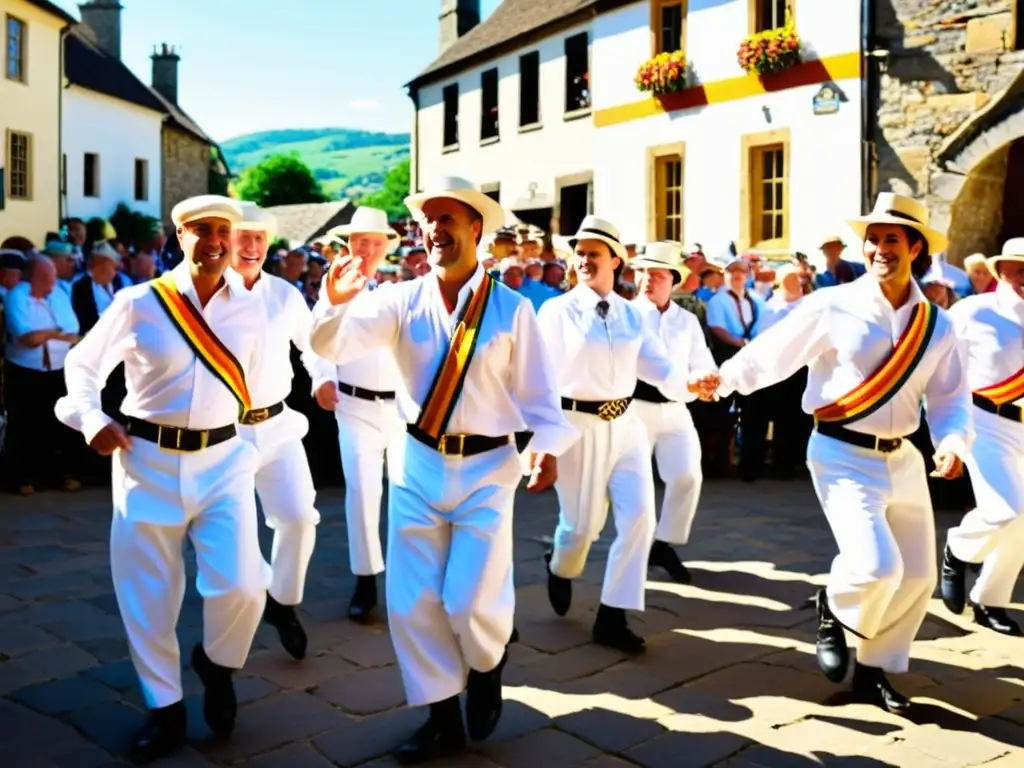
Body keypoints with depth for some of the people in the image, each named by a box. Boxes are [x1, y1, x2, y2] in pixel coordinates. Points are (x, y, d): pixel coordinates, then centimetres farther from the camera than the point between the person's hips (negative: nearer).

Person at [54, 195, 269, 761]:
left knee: (241, 586, -11)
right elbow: (82, 364, 7)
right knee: (147, 594, 8)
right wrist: (91, 420, -7)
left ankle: (217, 663, 22)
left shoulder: (249, 311, 2)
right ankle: (165, 708, 28)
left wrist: (255, 443, 10)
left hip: (222, 460, 1)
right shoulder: (137, 304, -4)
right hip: (148, 460, 0)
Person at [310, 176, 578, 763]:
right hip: (417, 464, 3)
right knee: (413, 601, 6)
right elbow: (331, 346, -9)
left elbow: (538, 391, -1)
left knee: (472, 601, -6)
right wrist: (335, 302, -29)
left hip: (486, 467, -2)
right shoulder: (402, 300, 0)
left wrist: (547, 445, -17)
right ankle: (444, 717, 25)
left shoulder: (512, 309, -3)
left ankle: (487, 664, 31)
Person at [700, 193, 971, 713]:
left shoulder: (937, 325, 2)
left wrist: (952, 442, -13)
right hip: (843, 455, -6)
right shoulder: (833, 306, -11)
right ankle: (833, 610, 15)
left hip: (902, 458, 6)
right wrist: (723, 379, -15)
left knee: (917, 576, 12)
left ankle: (874, 670, 34)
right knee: (878, 566, -21)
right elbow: (773, 352, -6)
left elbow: (950, 399, 5)